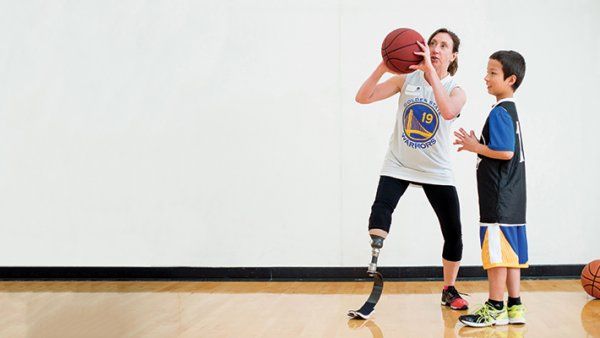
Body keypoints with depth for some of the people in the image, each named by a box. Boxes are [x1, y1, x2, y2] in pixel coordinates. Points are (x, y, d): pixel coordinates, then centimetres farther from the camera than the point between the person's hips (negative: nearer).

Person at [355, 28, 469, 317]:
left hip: (437, 171, 1)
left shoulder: (456, 91, -6)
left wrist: (431, 70, -34)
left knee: (453, 232, 3)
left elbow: (449, 112, -32)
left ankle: (449, 290, 25)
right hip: (398, 164, 0)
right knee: (380, 209, -26)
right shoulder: (407, 79, -3)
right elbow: (363, 97, -10)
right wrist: (384, 66, -23)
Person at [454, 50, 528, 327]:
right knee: (510, 252, 12)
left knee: (496, 252, -4)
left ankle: (495, 309, 2)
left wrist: (476, 147, -11)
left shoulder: (499, 112, -13)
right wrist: (478, 146, 15)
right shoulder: (511, 111, 17)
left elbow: (505, 152, -21)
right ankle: (514, 307, 17)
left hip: (499, 199, -10)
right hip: (512, 199, 10)